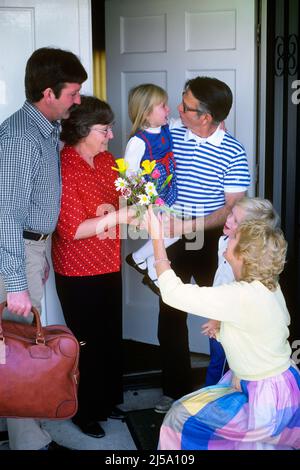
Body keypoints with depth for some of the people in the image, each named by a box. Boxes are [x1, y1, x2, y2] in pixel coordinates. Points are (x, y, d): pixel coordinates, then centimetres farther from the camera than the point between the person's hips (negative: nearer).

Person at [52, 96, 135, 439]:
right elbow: (71, 230, -22)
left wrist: (108, 209, -7)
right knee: (87, 341, 6)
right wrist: (117, 216, -25)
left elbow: (120, 197, 15)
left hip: (108, 266, 7)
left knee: (111, 336, 17)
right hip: (78, 272, -7)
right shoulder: (63, 168, -20)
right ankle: (85, 412, 26)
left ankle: (108, 401, 36)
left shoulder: (106, 160, 4)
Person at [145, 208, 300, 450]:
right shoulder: (268, 287, -2)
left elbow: (173, 292, -29)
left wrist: (157, 239, -21)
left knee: (180, 420, 3)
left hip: (267, 400, -9)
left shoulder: (241, 296, -30)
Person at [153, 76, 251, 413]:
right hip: (172, 240, 3)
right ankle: (175, 390, 21)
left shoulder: (233, 153, -12)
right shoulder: (171, 135, -3)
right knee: (170, 316, 6)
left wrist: (190, 225, -24)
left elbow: (232, 208, -13)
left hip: (211, 242, -3)